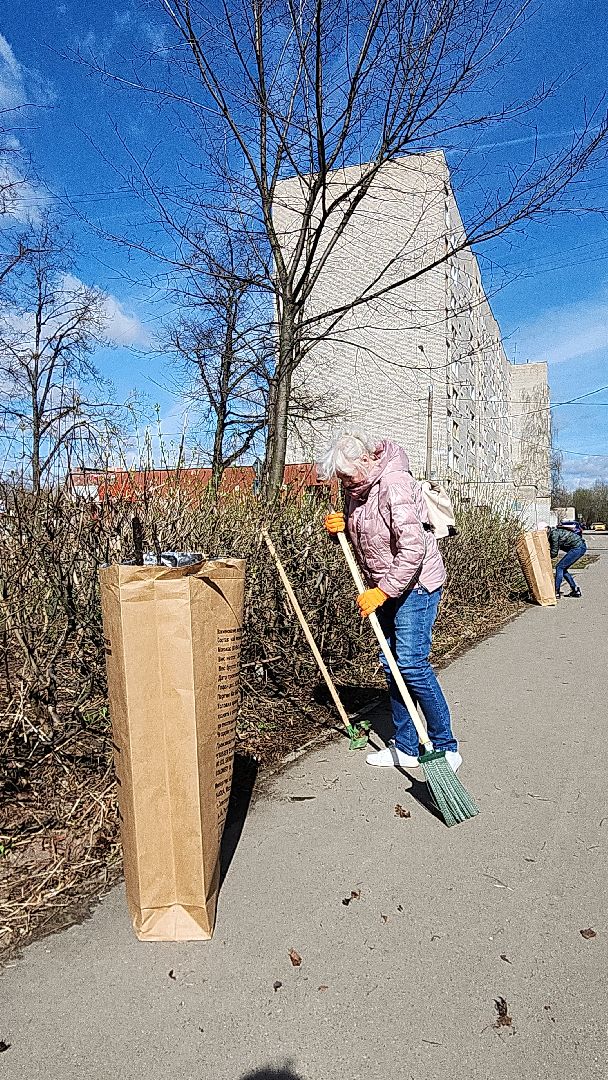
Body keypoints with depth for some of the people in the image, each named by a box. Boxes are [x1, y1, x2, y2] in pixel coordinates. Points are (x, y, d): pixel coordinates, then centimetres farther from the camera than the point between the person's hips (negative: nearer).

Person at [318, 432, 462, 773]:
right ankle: (406, 748, 21)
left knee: (412, 664, -12)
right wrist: (342, 525, -1)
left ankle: (445, 748, 3)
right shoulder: (358, 488, 6)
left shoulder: (395, 485, -23)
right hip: (387, 587, 9)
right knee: (392, 666, 10)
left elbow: (413, 548, -29)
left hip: (415, 584, -9)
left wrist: (381, 592, -26)